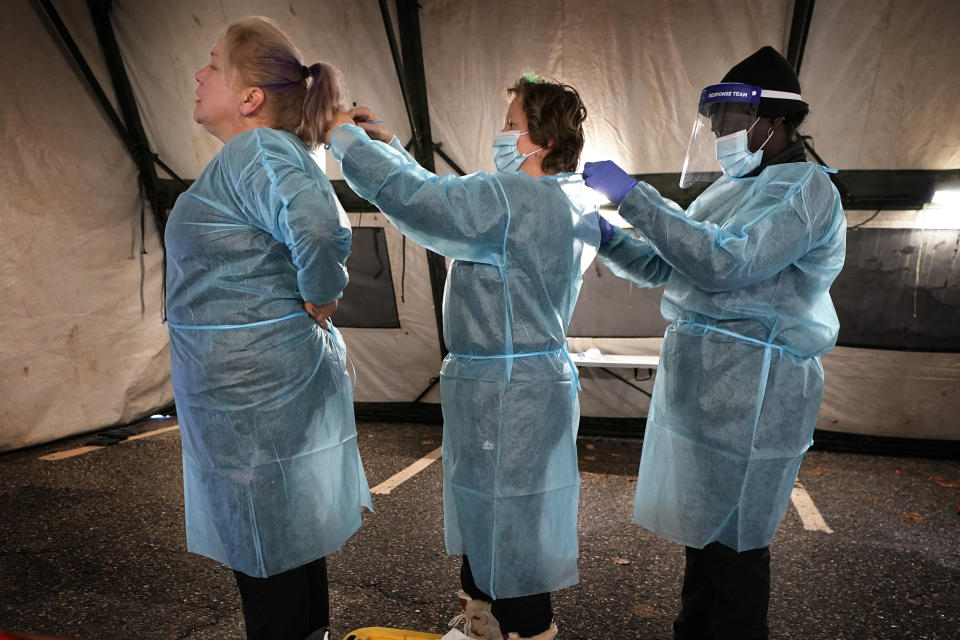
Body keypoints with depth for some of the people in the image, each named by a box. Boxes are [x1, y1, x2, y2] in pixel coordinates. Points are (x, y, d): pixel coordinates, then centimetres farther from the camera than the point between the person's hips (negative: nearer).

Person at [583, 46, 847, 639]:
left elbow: (726, 263, -25)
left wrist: (632, 195, -23)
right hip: (699, 385, 9)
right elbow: (659, 267, 16)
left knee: (734, 541, 3)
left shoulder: (806, 188, -10)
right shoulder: (729, 191, 16)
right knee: (702, 524, 18)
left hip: (752, 391, -8)